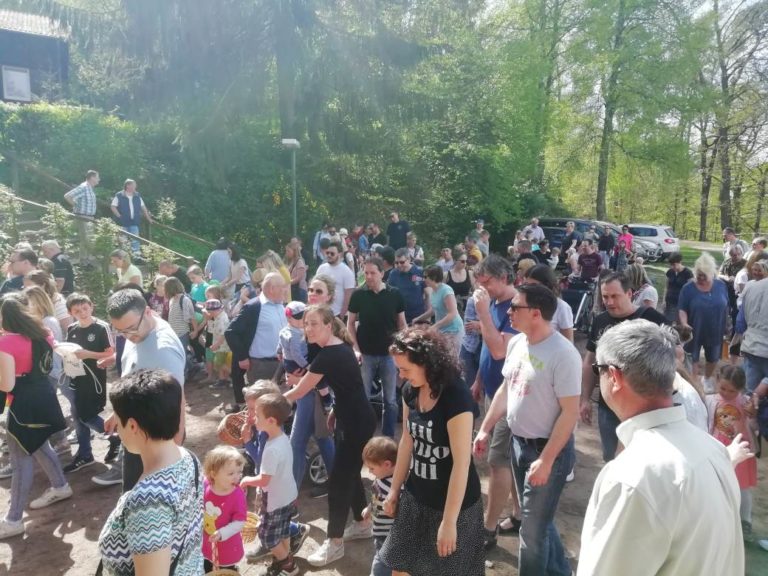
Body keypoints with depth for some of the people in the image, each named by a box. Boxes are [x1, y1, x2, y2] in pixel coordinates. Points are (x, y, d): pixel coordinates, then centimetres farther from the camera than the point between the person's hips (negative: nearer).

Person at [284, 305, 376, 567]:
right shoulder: (340, 346, 6)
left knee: (338, 479, -1)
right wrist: (336, 410, 14)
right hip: (357, 419, 10)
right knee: (349, 473, 20)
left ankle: (334, 543, 12)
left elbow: (298, 392, -15)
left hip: (357, 423, -10)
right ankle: (362, 524, 37)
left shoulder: (328, 354, -22)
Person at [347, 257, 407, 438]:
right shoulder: (358, 294, -4)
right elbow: (350, 323, 3)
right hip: (365, 354, 0)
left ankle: (389, 438, 23)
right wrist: (356, 347, -7)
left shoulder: (395, 294, -3)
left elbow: (401, 323, 5)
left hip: (389, 353, 0)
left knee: (390, 400, 9)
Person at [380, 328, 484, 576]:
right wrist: (395, 490, 11)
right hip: (415, 496, 6)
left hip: (453, 501, -6)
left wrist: (449, 521, -20)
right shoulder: (410, 390, -5)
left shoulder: (456, 398, -26)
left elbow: (461, 463, -24)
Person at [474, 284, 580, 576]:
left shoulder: (562, 354, -23)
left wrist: (546, 460, -22)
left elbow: (570, 412, -22)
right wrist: (485, 429, 10)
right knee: (537, 519, 23)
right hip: (518, 441, 8)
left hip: (548, 447, -7)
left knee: (533, 528, 6)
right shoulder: (516, 343, 0)